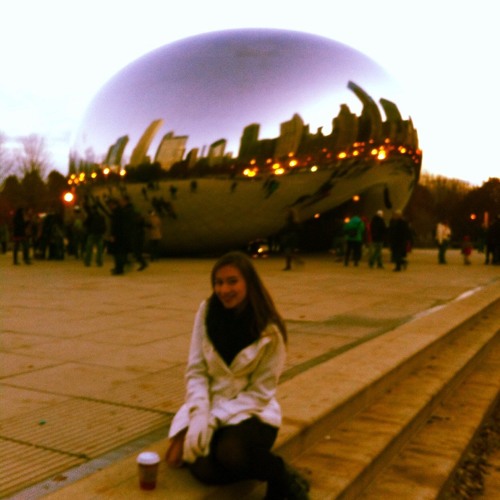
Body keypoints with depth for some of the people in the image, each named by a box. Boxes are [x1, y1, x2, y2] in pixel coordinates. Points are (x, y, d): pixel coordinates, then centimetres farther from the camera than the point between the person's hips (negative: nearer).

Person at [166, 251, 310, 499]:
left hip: (251, 410, -3)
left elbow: (261, 392, -10)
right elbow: (195, 371, -4)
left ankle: (283, 478, -4)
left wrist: (214, 420, -18)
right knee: (203, 469, -25)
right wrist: (199, 416, -20)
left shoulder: (269, 330, -14)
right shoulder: (207, 313, -5)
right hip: (210, 405, 3)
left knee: (230, 454, -34)